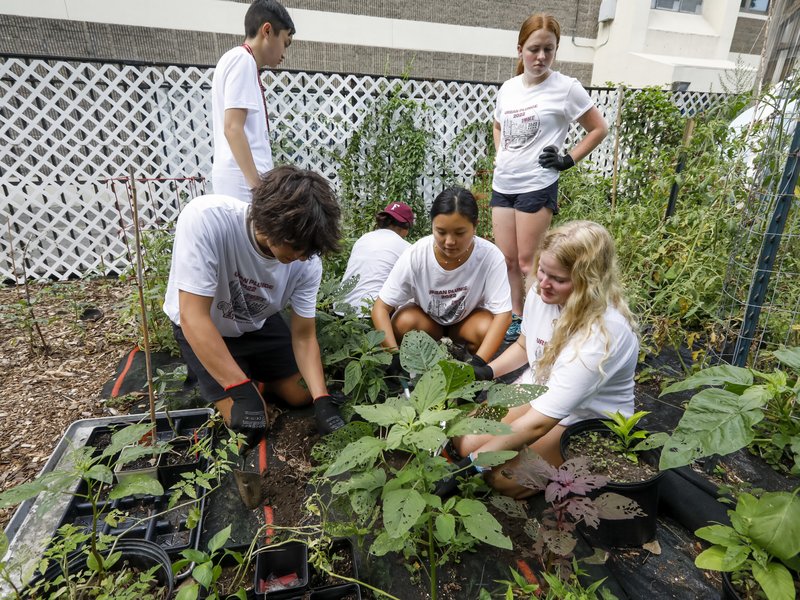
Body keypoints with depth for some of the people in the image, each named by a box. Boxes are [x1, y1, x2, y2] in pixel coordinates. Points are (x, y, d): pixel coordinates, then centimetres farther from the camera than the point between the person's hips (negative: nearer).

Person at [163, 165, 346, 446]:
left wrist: (322, 400, -28)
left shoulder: (307, 263, -26)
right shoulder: (206, 219, -39)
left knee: (303, 396, 4)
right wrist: (242, 391, -38)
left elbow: (304, 336, -15)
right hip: (201, 328, -3)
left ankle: (253, 369, 28)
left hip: (259, 324, 4)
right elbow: (193, 317, -35)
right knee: (250, 424, -10)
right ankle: (203, 375, 17)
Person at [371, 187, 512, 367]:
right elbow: (381, 307, -23)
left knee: (485, 329, -32)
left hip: (466, 319, 0)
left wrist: (478, 363, -39)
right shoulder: (415, 255, -27)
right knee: (405, 323, -31)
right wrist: (395, 355, -36)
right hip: (425, 317, 0)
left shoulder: (490, 256, -28)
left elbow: (503, 314, -27)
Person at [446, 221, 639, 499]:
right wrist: (486, 372, -7)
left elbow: (540, 422, -34)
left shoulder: (605, 332, -34)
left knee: (505, 478, -19)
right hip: (537, 390, 5)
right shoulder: (541, 294, -14)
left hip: (588, 421, -4)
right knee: (465, 441, -14)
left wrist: (470, 464, -32)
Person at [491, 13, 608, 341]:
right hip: (502, 185, 6)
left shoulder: (566, 87, -5)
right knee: (506, 259, 9)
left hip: (537, 187, -6)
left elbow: (599, 129, 3)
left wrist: (567, 160, -5)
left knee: (527, 262, -2)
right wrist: (501, 157, 13)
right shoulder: (508, 87, 9)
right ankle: (515, 318, 24)